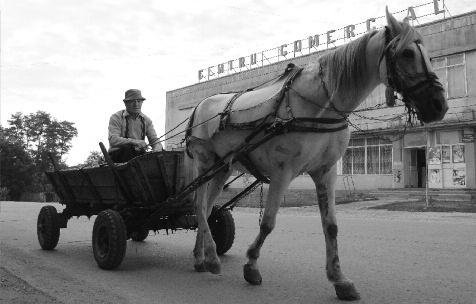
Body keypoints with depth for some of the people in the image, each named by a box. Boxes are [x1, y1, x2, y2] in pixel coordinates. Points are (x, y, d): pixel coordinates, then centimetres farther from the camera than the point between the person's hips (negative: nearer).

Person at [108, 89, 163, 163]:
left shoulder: (146, 120, 10)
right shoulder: (116, 117, -4)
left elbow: (155, 141, 5)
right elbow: (113, 140, -20)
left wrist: (156, 152, -20)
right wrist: (134, 142, -35)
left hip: (138, 155, 4)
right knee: (130, 147, -35)